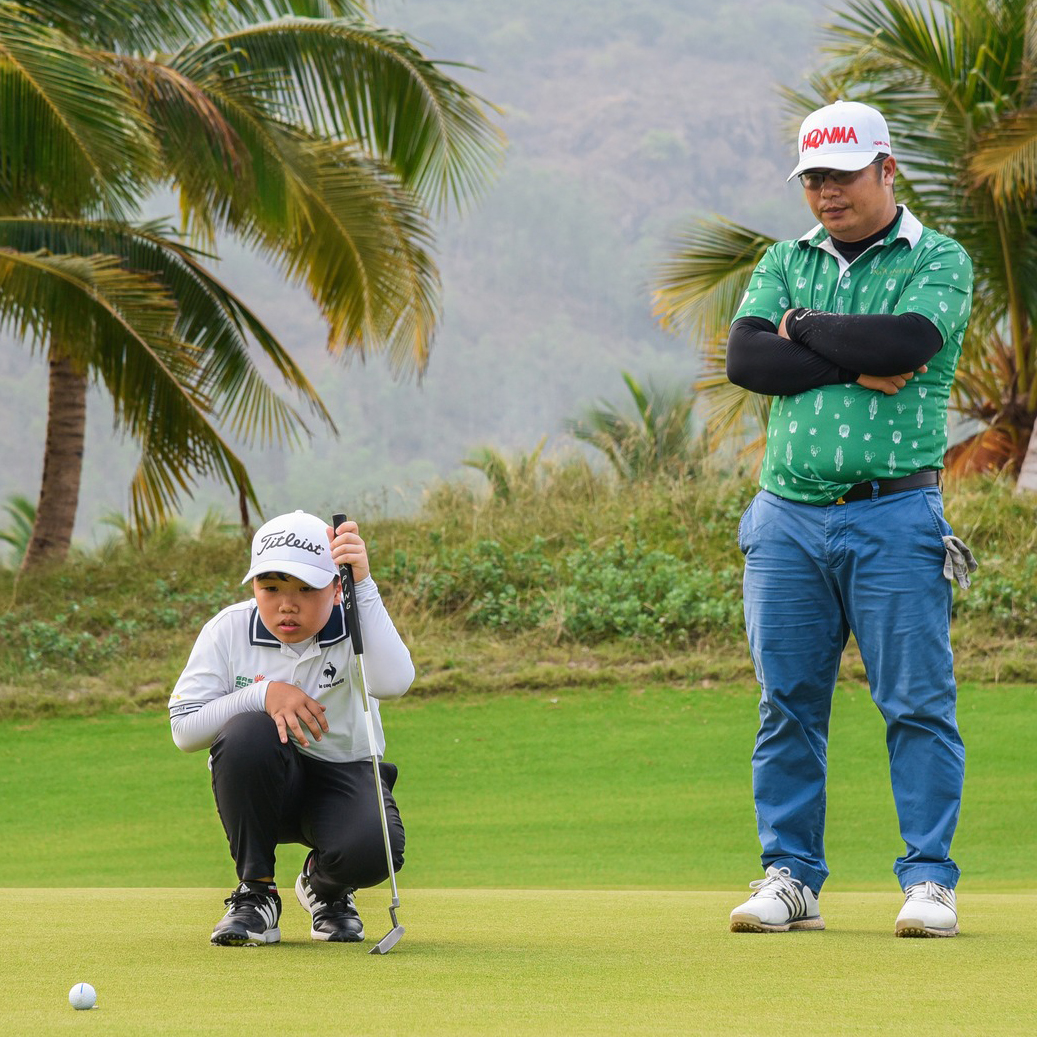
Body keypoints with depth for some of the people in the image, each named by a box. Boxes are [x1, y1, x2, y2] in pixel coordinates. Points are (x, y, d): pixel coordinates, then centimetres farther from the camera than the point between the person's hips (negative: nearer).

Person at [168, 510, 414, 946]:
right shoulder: (229, 630, -9)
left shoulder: (354, 630, -12)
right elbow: (184, 730, -13)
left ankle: (325, 886, 9)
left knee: (371, 851, -34)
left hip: (345, 773, -1)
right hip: (262, 784, 1)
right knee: (248, 732, -35)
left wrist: (363, 587, -43)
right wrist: (263, 694, -28)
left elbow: (393, 682, -36)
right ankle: (255, 892, -15)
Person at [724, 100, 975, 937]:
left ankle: (929, 880, 0)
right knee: (788, 705, 4)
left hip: (894, 515, -4)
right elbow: (745, 358, -1)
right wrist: (854, 365, -10)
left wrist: (804, 327, -4)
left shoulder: (940, 262, 3)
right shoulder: (785, 264, 15)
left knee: (917, 702, -5)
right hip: (788, 515, 4)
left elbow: (908, 341, -17)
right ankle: (790, 878, 11)